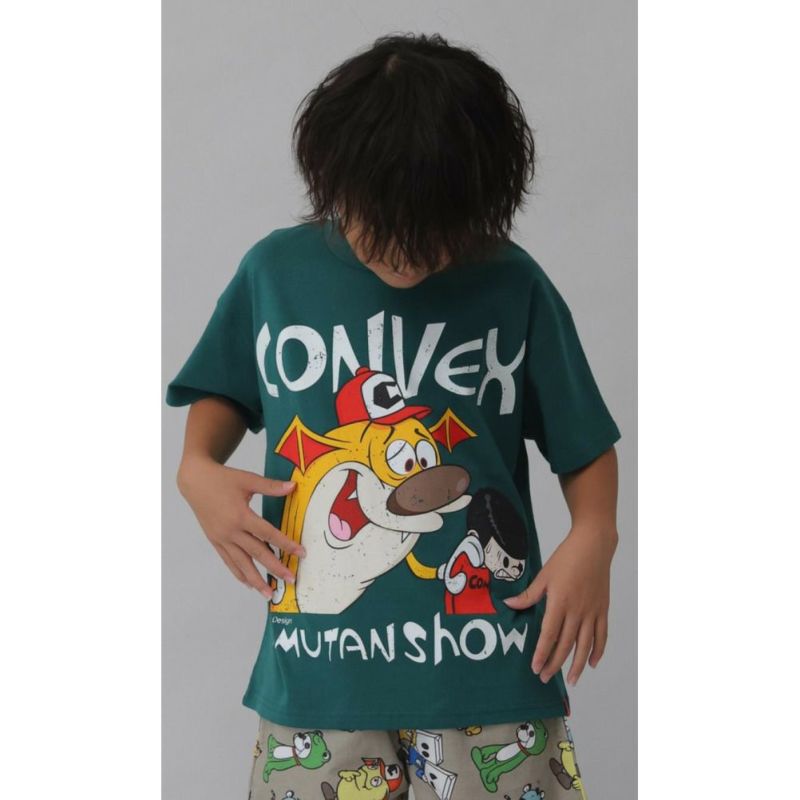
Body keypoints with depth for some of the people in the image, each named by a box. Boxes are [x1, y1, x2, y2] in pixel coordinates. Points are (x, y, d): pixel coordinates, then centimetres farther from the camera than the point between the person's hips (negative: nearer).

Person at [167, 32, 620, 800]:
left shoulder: (515, 288, -3)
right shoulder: (275, 271, 0)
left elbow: (583, 440, 5)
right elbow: (224, 392, 16)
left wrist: (594, 535, -13)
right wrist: (197, 469, -4)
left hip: (487, 669, -1)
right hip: (318, 669, 1)